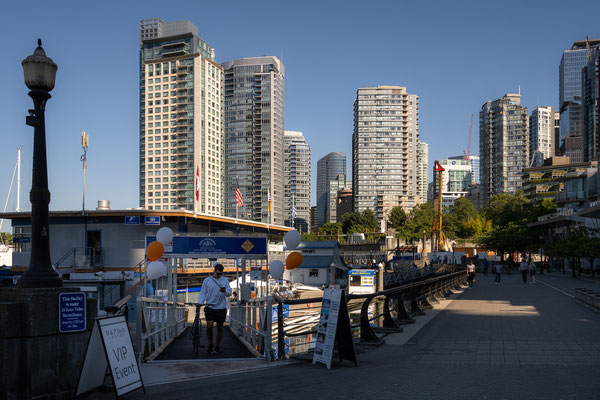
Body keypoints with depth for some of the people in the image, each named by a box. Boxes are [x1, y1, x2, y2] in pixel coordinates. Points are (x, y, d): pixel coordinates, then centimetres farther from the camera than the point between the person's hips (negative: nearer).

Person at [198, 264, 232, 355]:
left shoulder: (225, 280, 7)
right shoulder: (207, 280, 3)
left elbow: (229, 293, 3)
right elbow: (203, 293, 3)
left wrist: (225, 291, -20)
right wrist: (199, 303, -12)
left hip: (221, 308, 2)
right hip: (210, 307, -1)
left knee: (220, 327, 5)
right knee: (209, 326, -15)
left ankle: (217, 347, 18)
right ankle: (210, 344, 7)